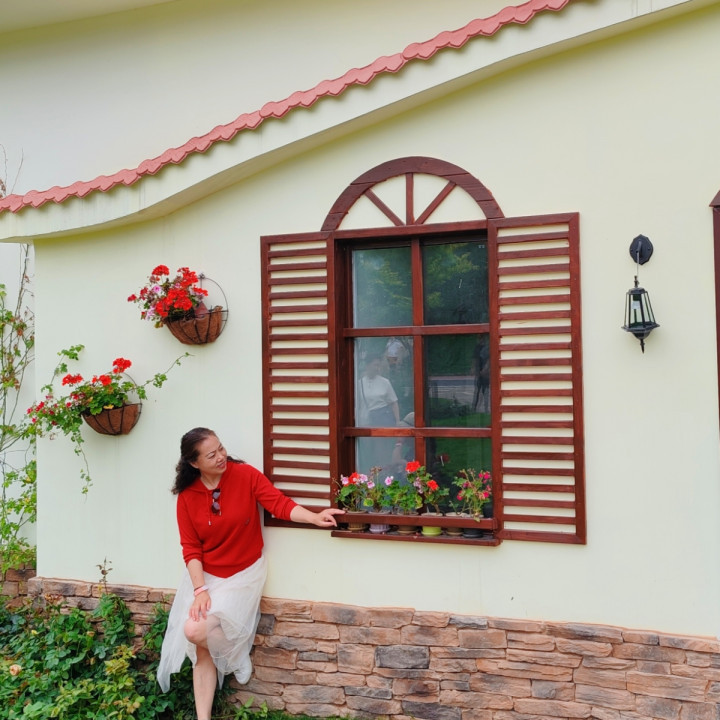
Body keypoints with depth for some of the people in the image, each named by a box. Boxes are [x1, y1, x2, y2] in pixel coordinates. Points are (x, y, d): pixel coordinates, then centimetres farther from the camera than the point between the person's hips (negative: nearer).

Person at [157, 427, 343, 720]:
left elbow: (279, 503, -20)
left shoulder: (245, 475, -14)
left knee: (195, 632, -18)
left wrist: (315, 518, -36)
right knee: (202, 651, 2)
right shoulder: (187, 496, -7)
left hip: (243, 573, -3)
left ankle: (236, 656, 11)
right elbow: (190, 548, -6)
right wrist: (200, 589, -16)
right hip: (204, 575, 3)